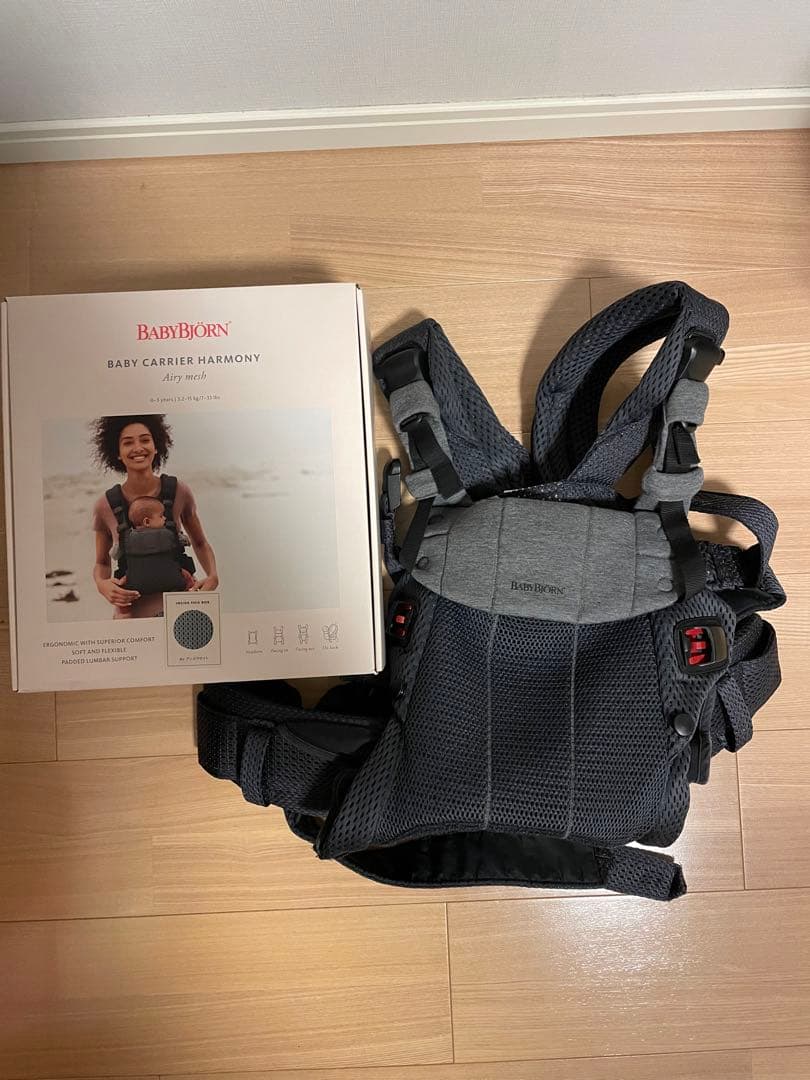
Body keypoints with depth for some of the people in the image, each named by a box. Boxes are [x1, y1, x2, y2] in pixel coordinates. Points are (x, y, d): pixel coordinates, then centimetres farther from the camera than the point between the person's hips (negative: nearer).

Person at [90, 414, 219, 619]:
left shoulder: (179, 492, -4)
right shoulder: (105, 506, -5)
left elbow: (200, 544, 11)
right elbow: (102, 563, 10)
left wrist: (212, 577, -7)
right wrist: (102, 584, -12)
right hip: (131, 613, -1)